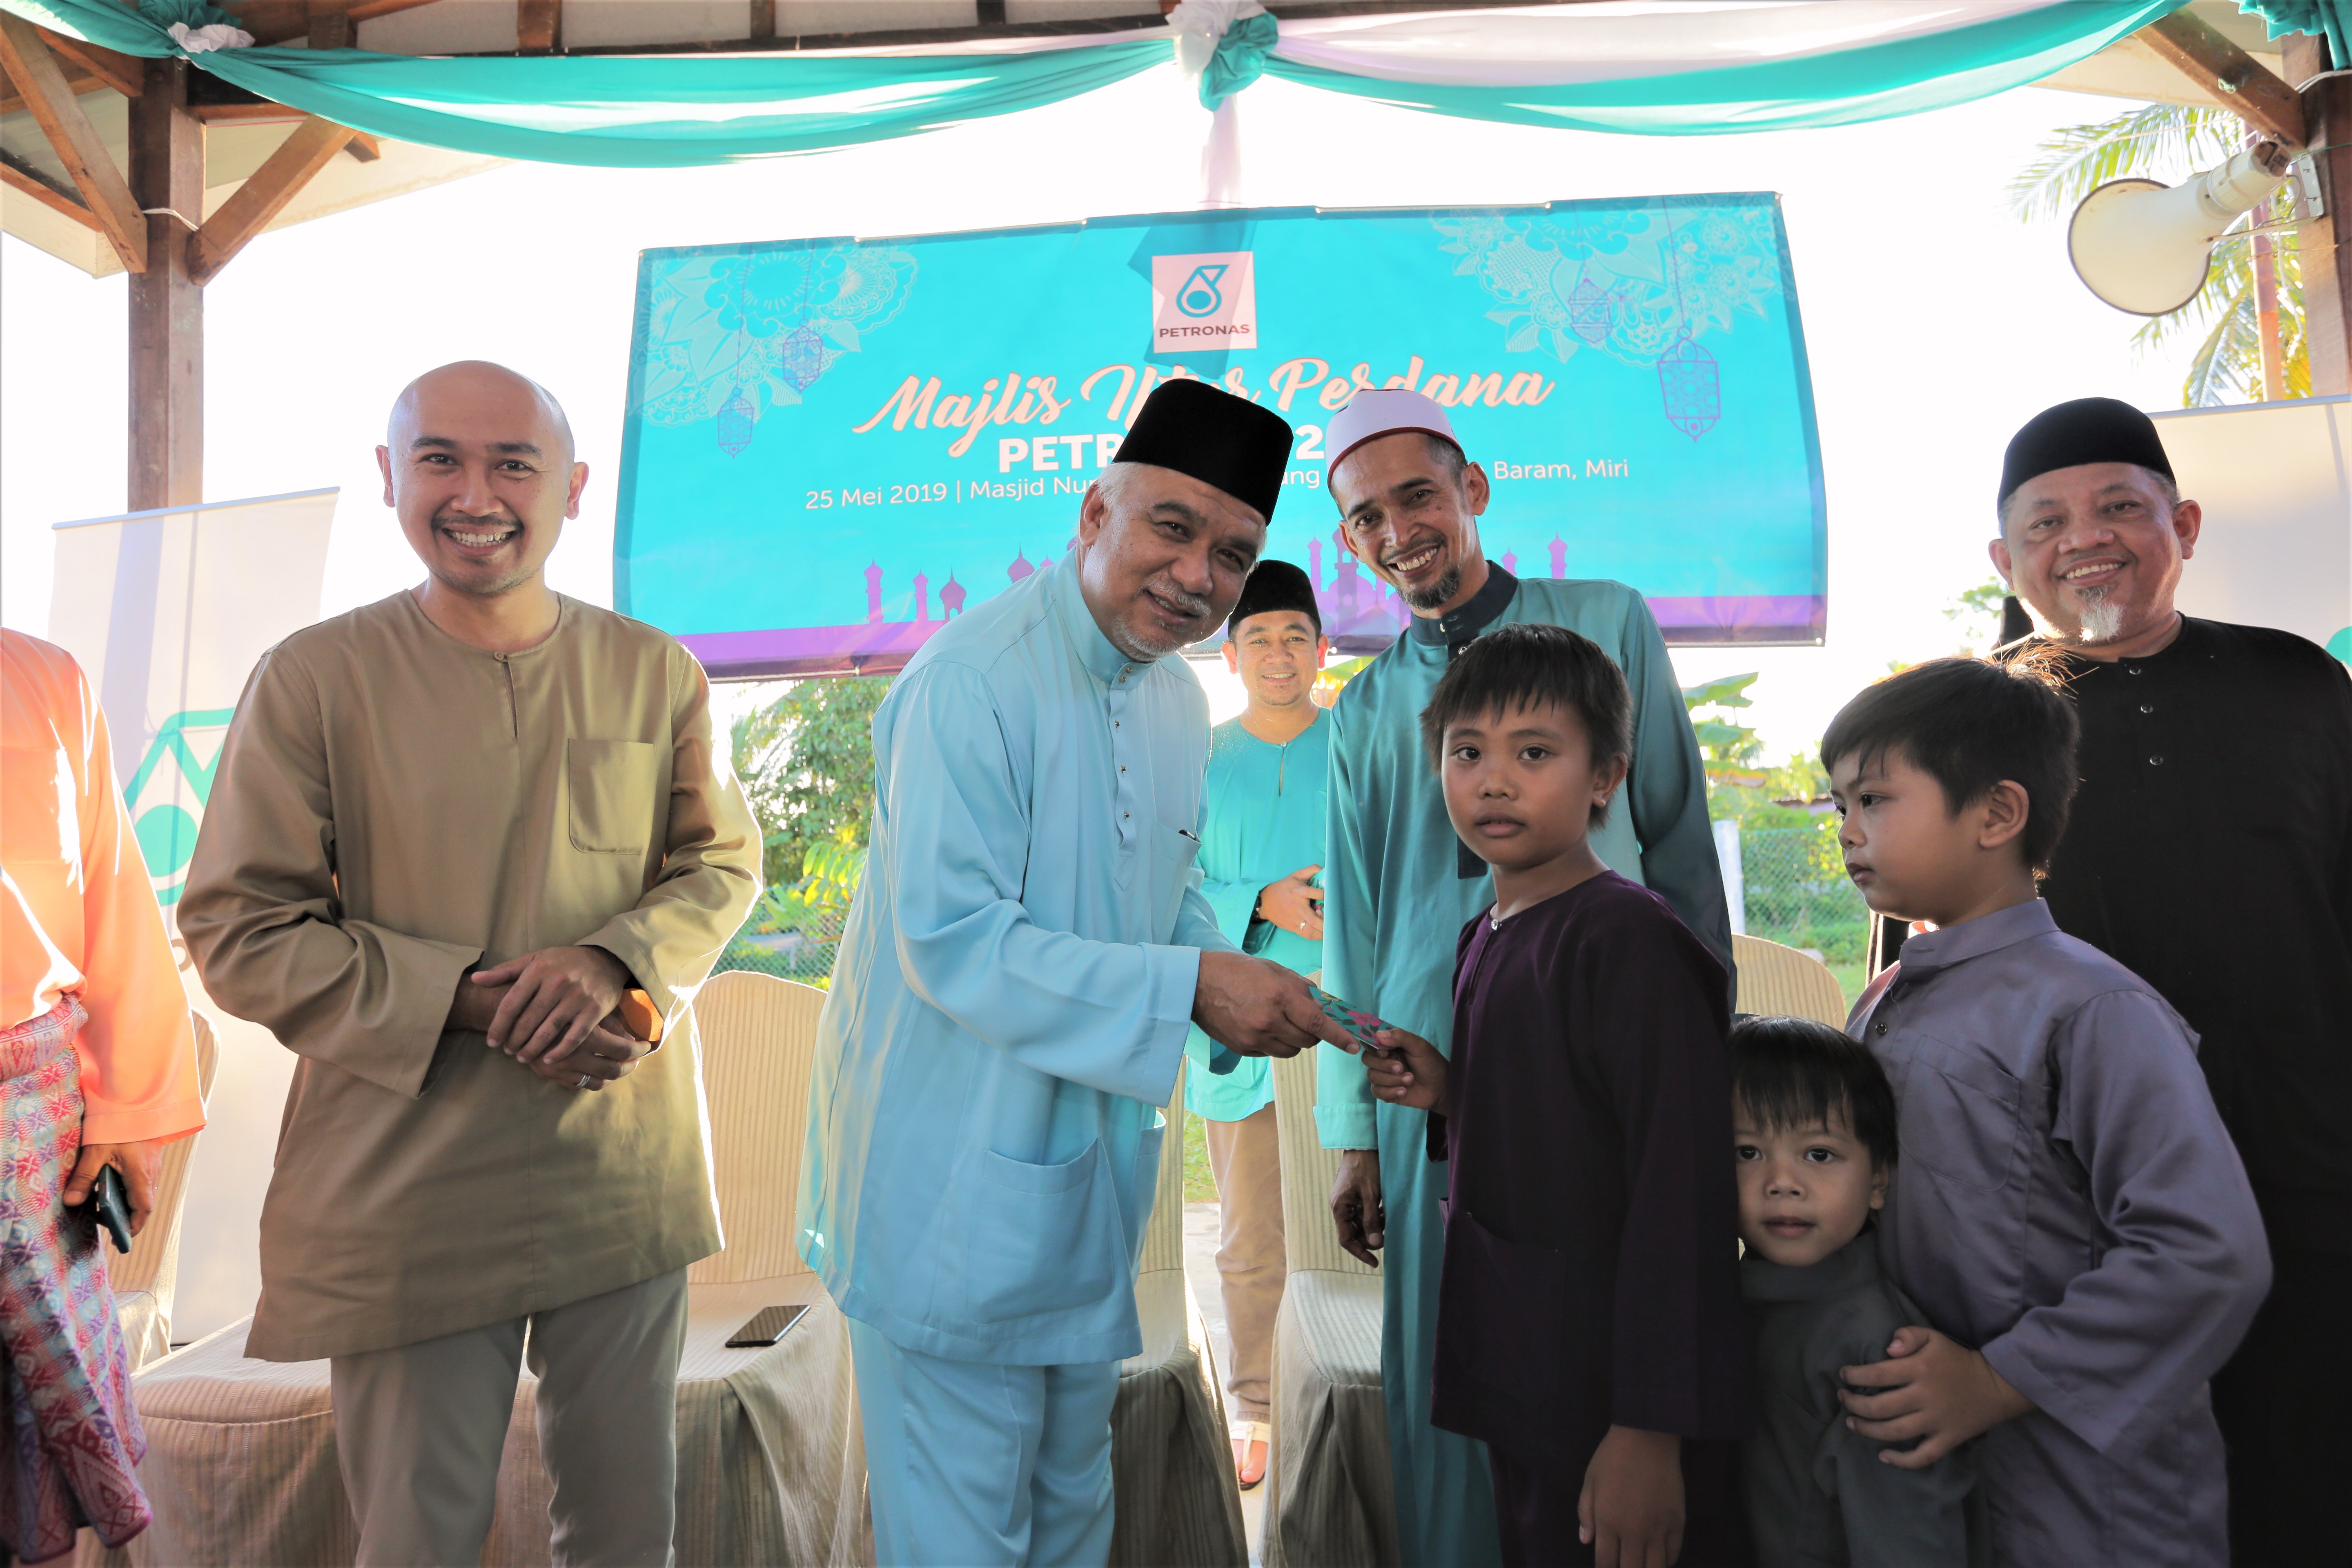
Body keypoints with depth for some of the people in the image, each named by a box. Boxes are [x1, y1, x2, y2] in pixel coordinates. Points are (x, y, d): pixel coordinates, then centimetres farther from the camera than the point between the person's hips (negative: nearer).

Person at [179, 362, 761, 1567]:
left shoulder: (655, 674, 2)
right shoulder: (314, 679, -6)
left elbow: (724, 864, 8)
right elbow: (238, 932, -5)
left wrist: (616, 960, -14)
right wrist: (472, 1003, -17)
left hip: (625, 1182, 3)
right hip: (405, 1197, -2)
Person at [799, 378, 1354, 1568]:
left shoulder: (1178, 701, 5)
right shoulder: (972, 680, -22)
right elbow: (955, 942, -27)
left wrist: (1239, 993, -4)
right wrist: (1186, 985, -28)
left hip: (1093, 1186, 8)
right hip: (956, 1189, -8)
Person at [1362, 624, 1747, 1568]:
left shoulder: (1630, 939, -18)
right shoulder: (1483, 938, 7)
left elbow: (1682, 1183, -21)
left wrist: (1651, 1430, -21)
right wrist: (1445, 1093, -1)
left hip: (1613, 1392, -8)